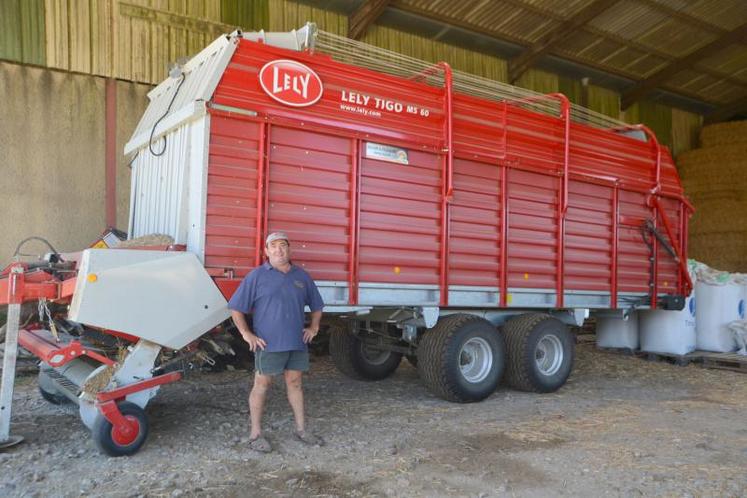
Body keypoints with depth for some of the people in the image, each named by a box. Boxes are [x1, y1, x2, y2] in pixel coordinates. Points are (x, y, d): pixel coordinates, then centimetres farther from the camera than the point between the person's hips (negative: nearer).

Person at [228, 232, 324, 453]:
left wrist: (314, 327, 9)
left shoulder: (301, 276, 10)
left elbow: (316, 306, 22)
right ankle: (255, 434, 13)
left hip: (297, 343, 4)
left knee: (294, 383, 13)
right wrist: (246, 333, -8)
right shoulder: (257, 276, -2)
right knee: (262, 385, 3)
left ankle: (301, 430, 22)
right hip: (268, 343, -4)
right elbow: (236, 308, -2)